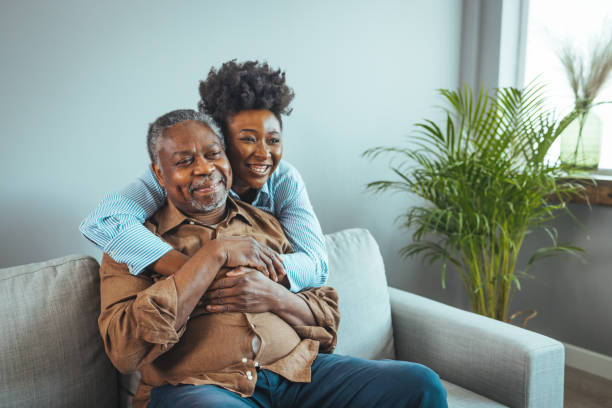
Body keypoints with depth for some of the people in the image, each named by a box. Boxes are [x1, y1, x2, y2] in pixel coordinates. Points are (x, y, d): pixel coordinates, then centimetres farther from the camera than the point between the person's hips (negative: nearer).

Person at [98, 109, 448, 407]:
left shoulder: (268, 225, 18)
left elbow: (328, 325, 17)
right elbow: (126, 351, -11)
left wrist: (273, 296, -6)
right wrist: (214, 255, -11)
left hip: (298, 371, 4)